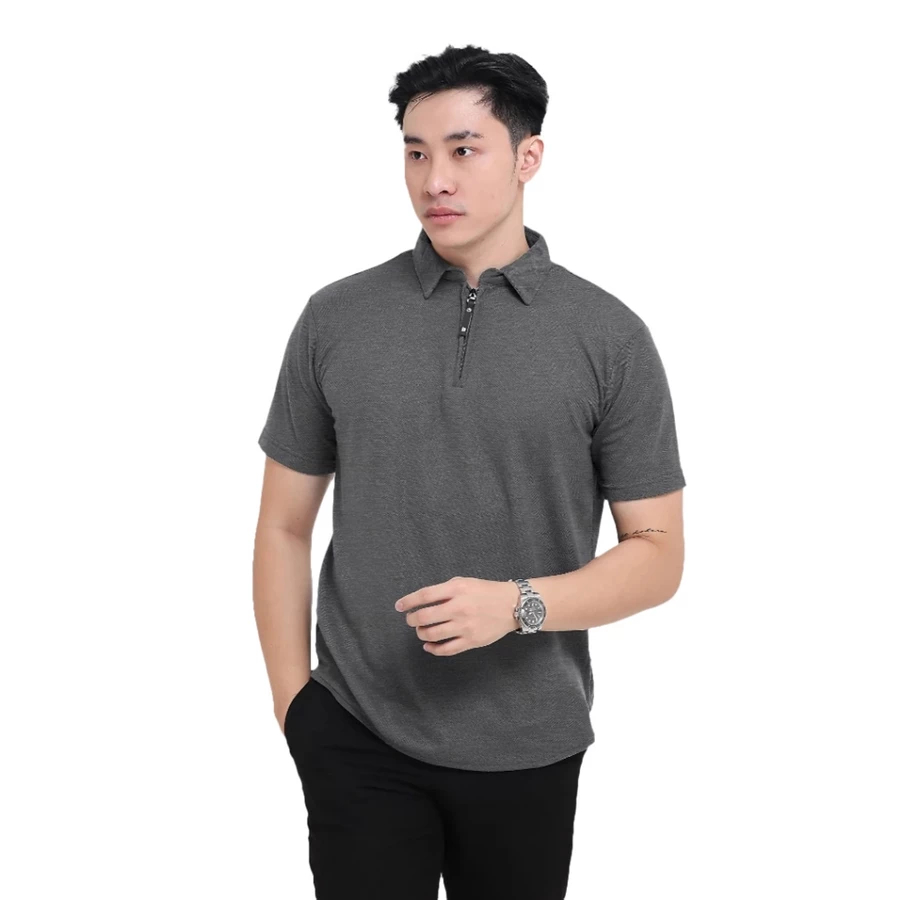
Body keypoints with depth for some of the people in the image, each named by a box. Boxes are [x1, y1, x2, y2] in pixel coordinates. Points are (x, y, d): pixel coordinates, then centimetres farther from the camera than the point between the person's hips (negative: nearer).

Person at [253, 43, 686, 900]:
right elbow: (285, 527, 6)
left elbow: (658, 554, -3)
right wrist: (292, 703, 1)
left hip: (529, 748, 0)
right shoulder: (335, 318, 0)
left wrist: (518, 604, -19)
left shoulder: (610, 336, -4)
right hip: (358, 735, 0)